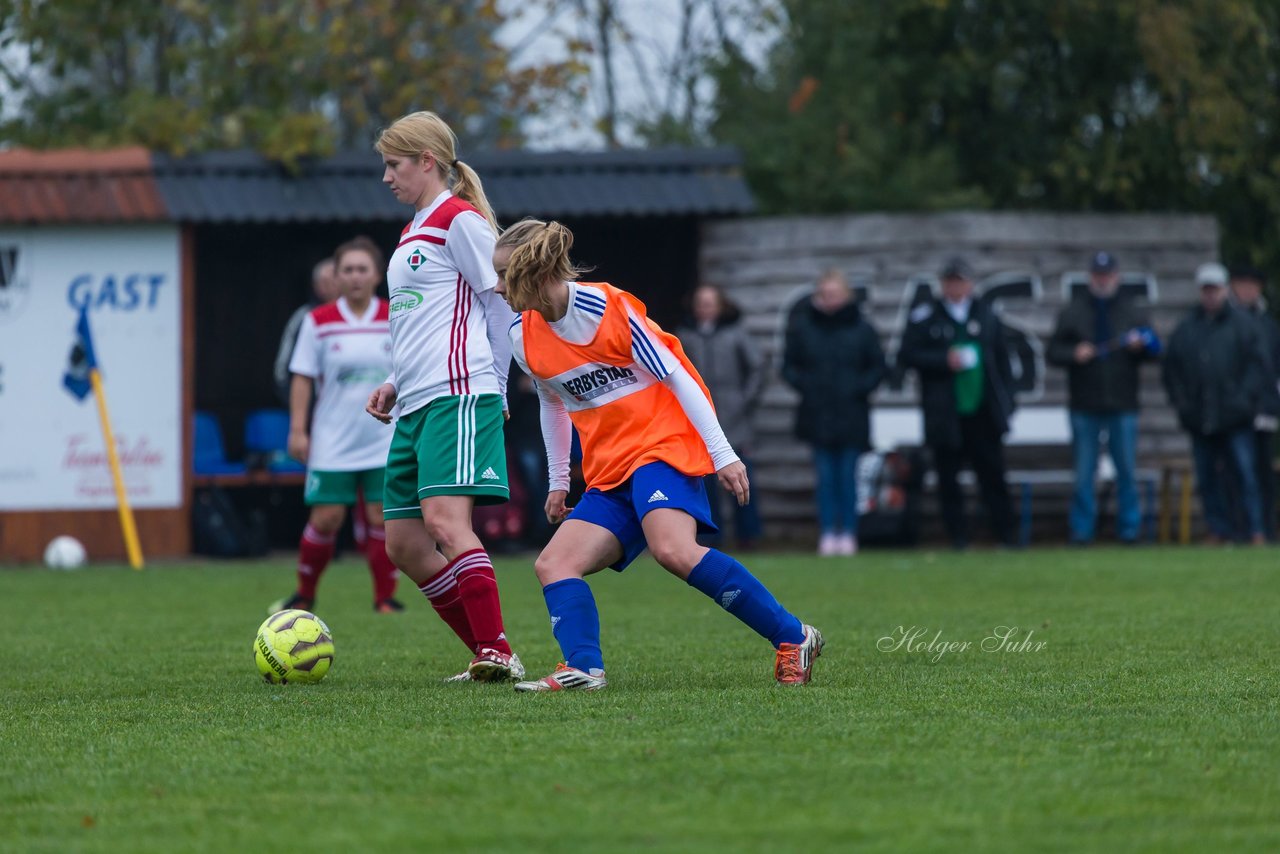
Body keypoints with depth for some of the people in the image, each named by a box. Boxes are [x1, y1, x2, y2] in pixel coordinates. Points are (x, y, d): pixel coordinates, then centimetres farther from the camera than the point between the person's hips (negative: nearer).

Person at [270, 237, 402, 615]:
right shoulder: (318, 322, 1)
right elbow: (302, 378, 2)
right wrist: (298, 430, -4)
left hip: (386, 444, 1)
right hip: (332, 444, -1)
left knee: (383, 517, -5)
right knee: (325, 518, -3)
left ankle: (385, 597, 5)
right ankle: (305, 595, 14)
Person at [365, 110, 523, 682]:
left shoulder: (460, 220, -5)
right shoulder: (416, 230, 23)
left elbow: (505, 306, -7)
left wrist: (490, 388, -4)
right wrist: (398, 384, 18)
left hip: (457, 397, -10)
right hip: (416, 405, 10)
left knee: (445, 518, -23)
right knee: (403, 543, 5)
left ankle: (497, 653, -23)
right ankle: (488, 655, 10)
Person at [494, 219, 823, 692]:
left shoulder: (606, 308, -12)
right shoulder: (523, 337, 7)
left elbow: (675, 376, -10)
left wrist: (722, 453, -13)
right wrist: (558, 481, 27)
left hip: (663, 446, -8)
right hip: (608, 471, 8)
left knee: (674, 550, -30)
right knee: (553, 563, -11)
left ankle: (793, 639, -24)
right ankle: (582, 668, -28)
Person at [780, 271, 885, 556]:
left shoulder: (860, 329, 0)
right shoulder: (803, 327, 2)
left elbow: (877, 367, 6)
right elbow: (789, 364, 10)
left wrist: (860, 388, -7)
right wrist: (804, 385, -5)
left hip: (851, 415, -1)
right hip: (818, 414, 1)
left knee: (848, 476, 0)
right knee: (825, 476, 1)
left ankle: (848, 534, 6)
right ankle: (827, 533, 3)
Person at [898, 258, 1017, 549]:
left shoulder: (986, 315, 11)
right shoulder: (924, 317, 3)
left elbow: (1002, 359, 14)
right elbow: (907, 355, -4)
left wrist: (1006, 401, 7)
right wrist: (945, 361, -15)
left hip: (983, 412, 2)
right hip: (945, 415, -2)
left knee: (993, 475, 3)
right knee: (949, 478, 0)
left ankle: (1005, 533, 7)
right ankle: (957, 534, 6)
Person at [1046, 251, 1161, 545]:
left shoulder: (1132, 312, 10)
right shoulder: (1072, 312, 8)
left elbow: (1153, 350, 9)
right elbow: (1053, 352, 6)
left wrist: (1140, 346, -13)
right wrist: (1074, 354, -14)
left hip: (1123, 407, 1)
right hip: (1084, 407, 0)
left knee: (1127, 471, 2)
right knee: (1084, 473, 0)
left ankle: (1129, 529, 8)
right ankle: (1081, 529, 4)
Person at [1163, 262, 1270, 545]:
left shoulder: (1242, 325, 3)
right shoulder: (1186, 329, 11)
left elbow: (1260, 365, 1)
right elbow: (1171, 370, 15)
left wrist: (1245, 399, -8)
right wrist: (1181, 402, 3)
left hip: (1234, 418, -4)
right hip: (1200, 421, 4)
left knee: (1246, 476, -7)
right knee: (1207, 479, 4)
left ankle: (1256, 530, -4)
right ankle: (1219, 530, 11)